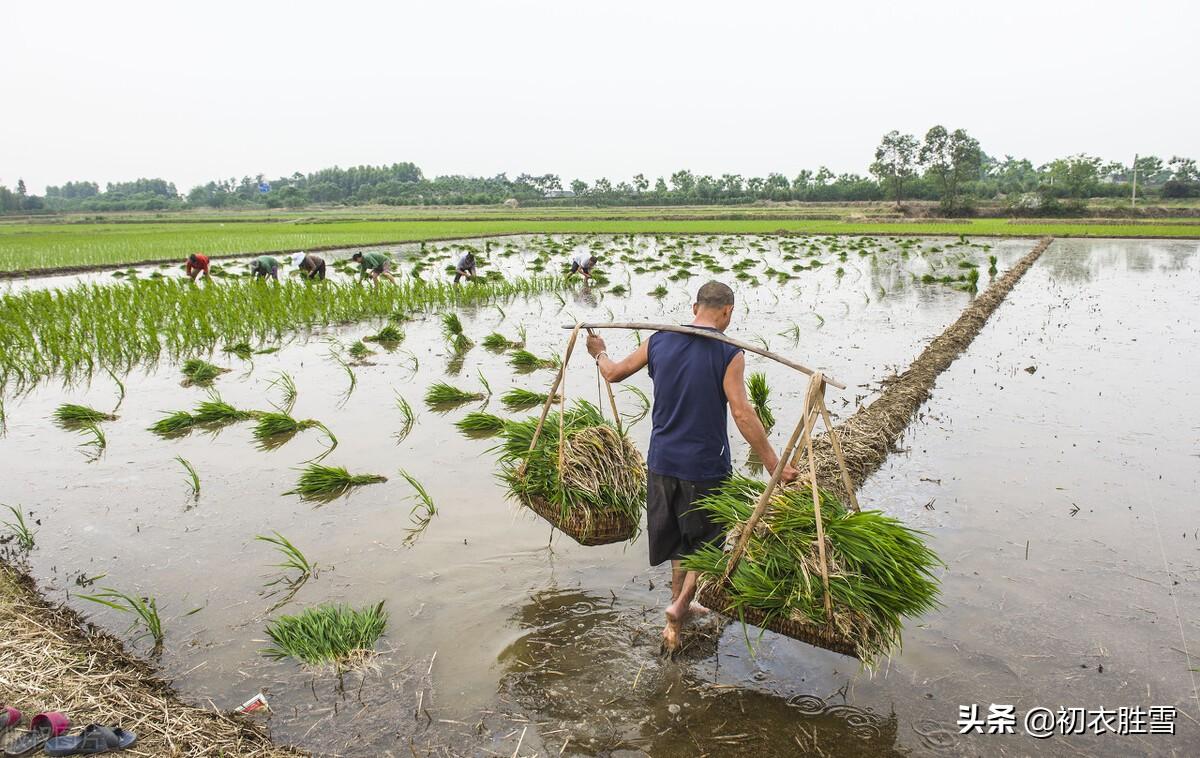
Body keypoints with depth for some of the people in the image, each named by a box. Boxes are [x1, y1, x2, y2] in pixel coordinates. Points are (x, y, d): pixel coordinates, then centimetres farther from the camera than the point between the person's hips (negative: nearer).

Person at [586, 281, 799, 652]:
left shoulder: (659, 341, 0)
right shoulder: (729, 354, -14)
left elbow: (614, 373, 11)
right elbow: (742, 414, -20)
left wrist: (599, 353, 33)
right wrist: (774, 465, -16)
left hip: (663, 461, 5)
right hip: (705, 466, -5)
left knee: (677, 535, 22)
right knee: (705, 539, 16)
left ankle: (680, 603, 36)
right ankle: (680, 605, 3)